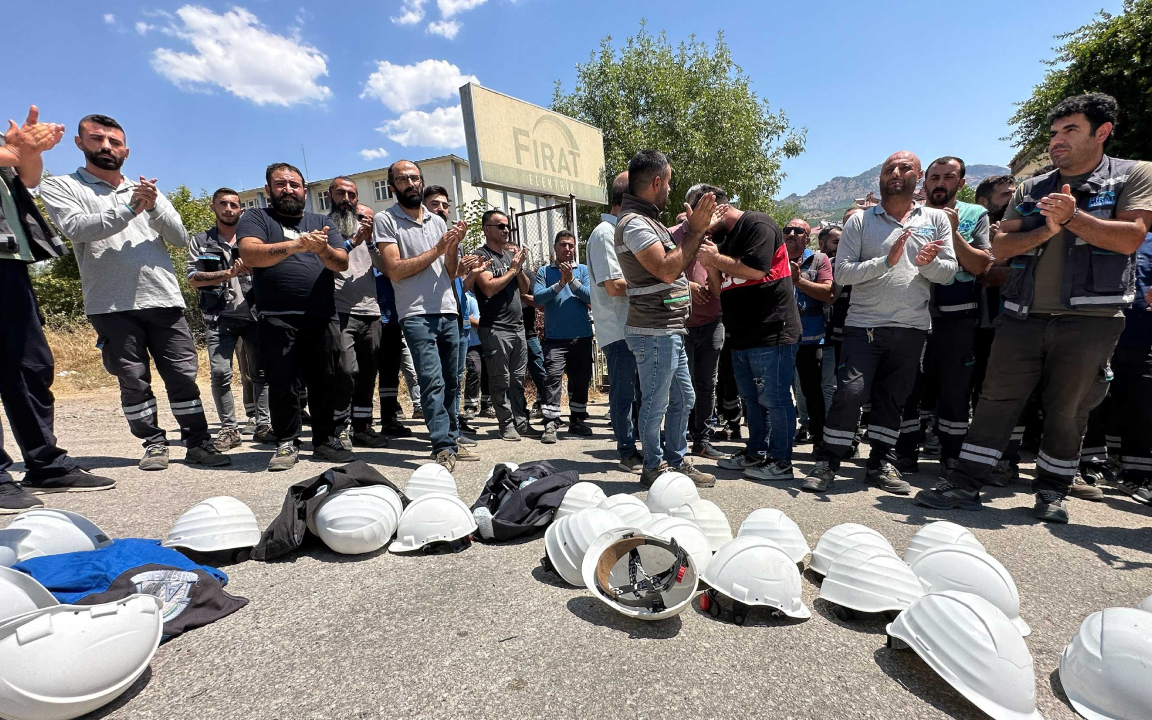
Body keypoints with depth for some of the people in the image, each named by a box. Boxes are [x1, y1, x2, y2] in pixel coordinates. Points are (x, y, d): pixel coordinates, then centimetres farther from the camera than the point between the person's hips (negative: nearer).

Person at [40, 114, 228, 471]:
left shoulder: (149, 191, 19)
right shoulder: (60, 187, 11)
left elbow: (181, 238, 7)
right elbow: (76, 228, -9)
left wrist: (154, 206, -9)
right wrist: (130, 208, -15)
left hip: (165, 300, 2)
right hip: (111, 305, -2)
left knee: (183, 375, -1)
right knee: (133, 379, 2)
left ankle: (198, 443, 4)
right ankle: (154, 444, 13)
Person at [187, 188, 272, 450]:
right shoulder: (200, 242, 12)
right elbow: (193, 278, 1)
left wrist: (252, 267, -13)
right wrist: (228, 273, -11)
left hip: (254, 315, 1)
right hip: (220, 317, -1)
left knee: (260, 371, 1)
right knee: (220, 373, -9)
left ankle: (264, 425, 7)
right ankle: (229, 428, 1)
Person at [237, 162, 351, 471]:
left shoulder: (322, 222, 18)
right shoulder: (256, 218, 11)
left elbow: (342, 263, 4)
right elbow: (249, 253, -9)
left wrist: (322, 248, -18)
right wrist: (294, 245, -22)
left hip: (323, 318, 2)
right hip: (277, 320, -2)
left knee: (325, 383, 5)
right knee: (282, 384, 1)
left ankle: (326, 440, 17)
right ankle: (286, 443, 15)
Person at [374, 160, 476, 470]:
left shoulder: (438, 221, 17)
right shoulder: (386, 220, 2)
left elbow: (450, 273, 14)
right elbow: (395, 271, -9)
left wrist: (454, 246, -4)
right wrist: (437, 249, -8)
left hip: (449, 311, 5)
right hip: (417, 314, -5)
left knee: (452, 381, 8)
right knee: (432, 381, -14)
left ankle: (452, 440, 18)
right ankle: (443, 448, -9)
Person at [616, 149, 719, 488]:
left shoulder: (648, 219, 17)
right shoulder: (633, 222, -15)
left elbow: (678, 268, 19)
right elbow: (667, 270, -25)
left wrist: (699, 231, 12)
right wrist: (695, 231, -16)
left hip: (670, 332, 10)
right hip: (654, 333, -10)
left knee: (682, 398, 18)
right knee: (655, 404, 3)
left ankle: (676, 461, 30)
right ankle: (654, 468, 19)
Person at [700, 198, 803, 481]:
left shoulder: (757, 224, -7)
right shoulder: (724, 239, 18)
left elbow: (756, 269, -22)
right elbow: (722, 290, 17)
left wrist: (716, 257, -11)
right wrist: (710, 265, 0)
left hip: (771, 331, -9)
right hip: (743, 334, 9)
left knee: (774, 398, -2)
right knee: (751, 398, 16)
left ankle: (781, 461, 10)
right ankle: (756, 453, 28)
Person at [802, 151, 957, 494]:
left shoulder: (936, 219, 12)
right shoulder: (860, 221, 4)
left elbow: (949, 271, 6)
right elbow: (842, 272, -6)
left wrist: (928, 262, -15)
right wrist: (886, 261, -17)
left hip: (912, 328, 3)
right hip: (864, 324, -3)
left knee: (893, 398, 10)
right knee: (850, 392, -12)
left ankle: (879, 463, 23)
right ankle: (826, 463, 1)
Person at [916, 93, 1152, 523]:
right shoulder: (1031, 190, 15)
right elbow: (1000, 246, 5)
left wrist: (1072, 216, -15)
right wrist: (1045, 231, -11)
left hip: (1090, 317, -2)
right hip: (1023, 315, 2)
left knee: (1068, 411, 6)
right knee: (996, 400, 0)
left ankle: (1052, 492, 22)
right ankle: (967, 484, 5)